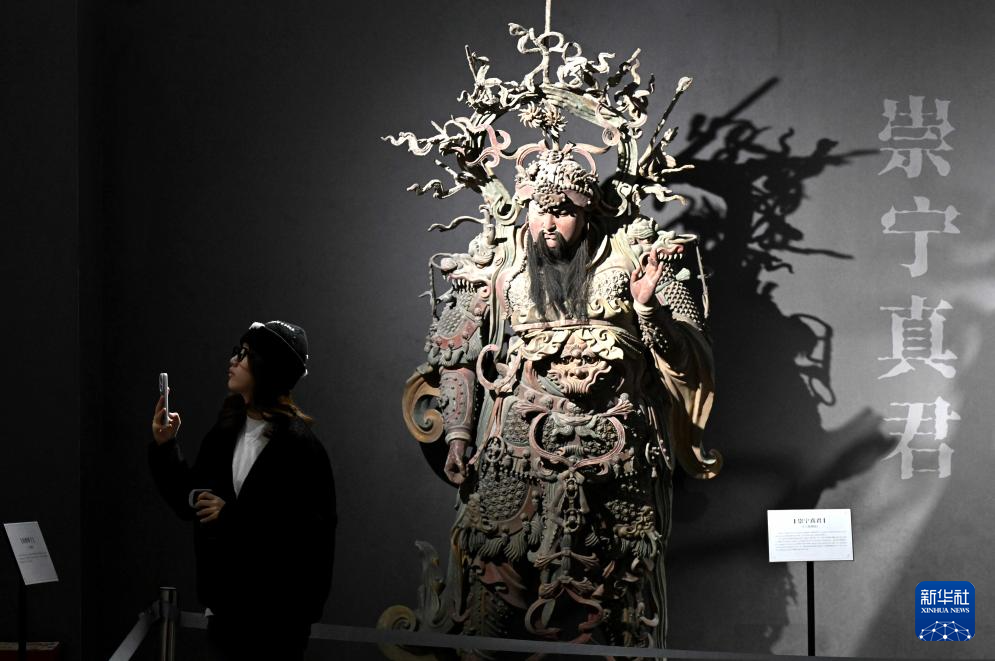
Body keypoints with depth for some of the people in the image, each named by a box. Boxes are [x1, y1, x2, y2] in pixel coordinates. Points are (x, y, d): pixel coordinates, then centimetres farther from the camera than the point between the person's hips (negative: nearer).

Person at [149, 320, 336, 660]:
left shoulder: (296, 443, -14)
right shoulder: (225, 431, 6)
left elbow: (309, 530, -20)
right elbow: (192, 503, 11)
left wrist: (231, 517, -19)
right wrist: (165, 446, 1)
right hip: (226, 602, 7)